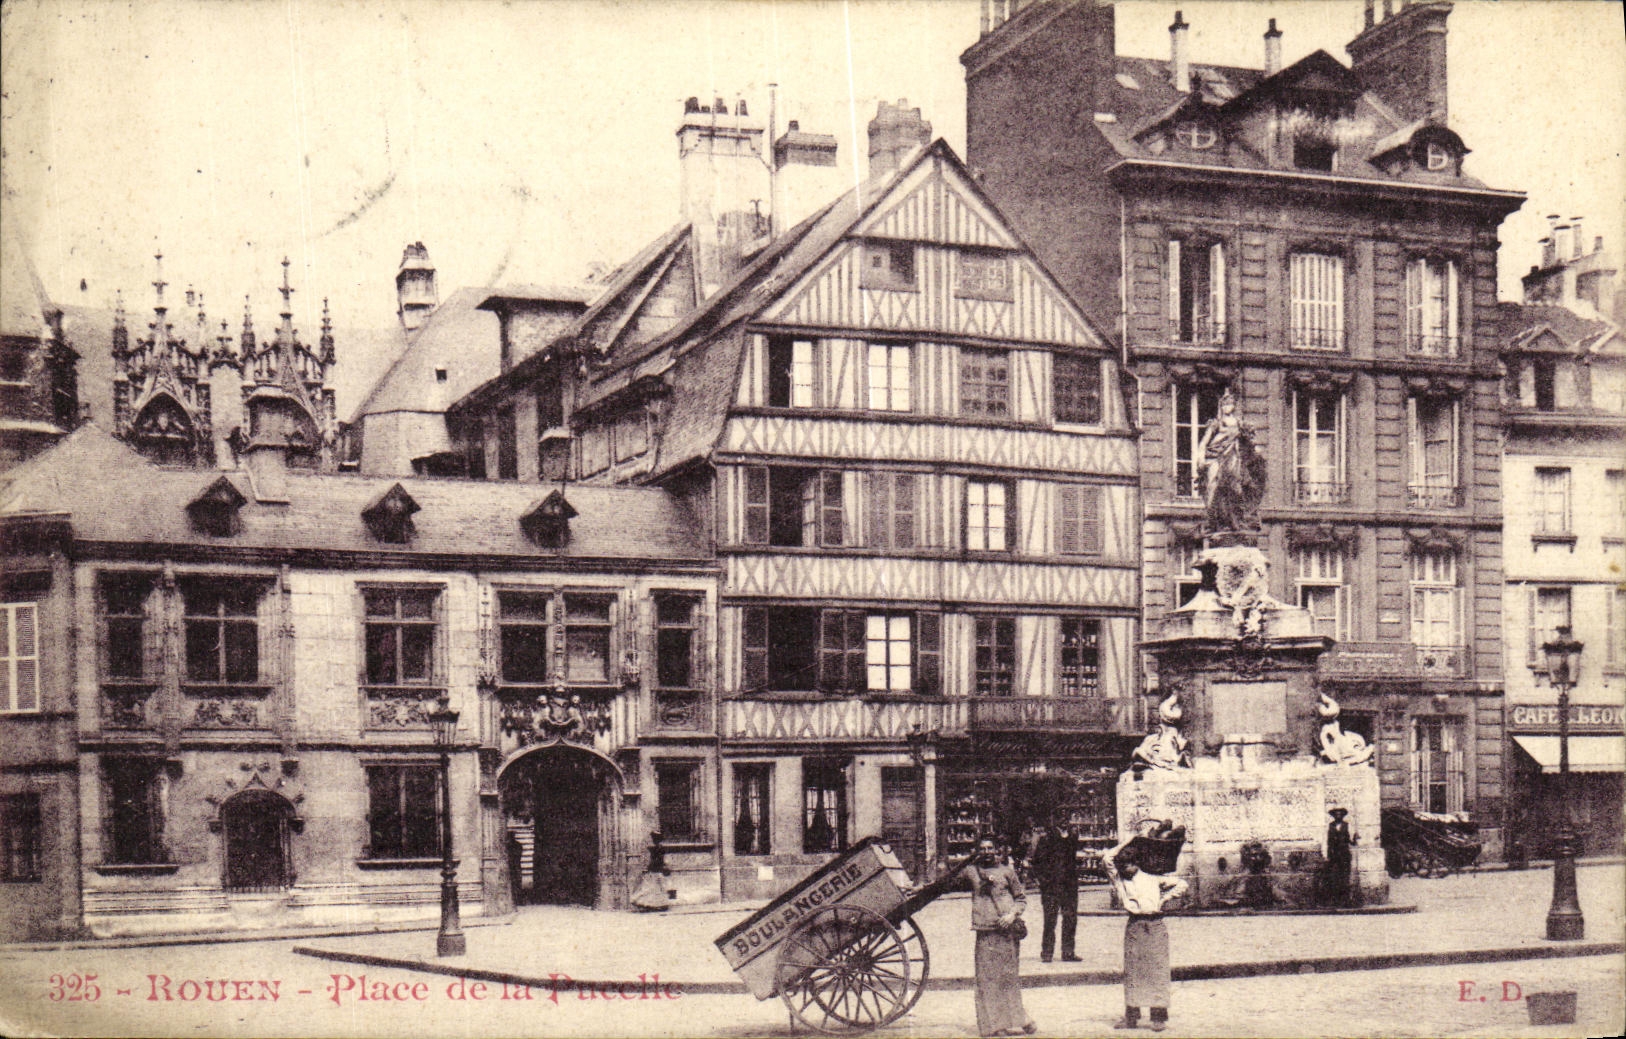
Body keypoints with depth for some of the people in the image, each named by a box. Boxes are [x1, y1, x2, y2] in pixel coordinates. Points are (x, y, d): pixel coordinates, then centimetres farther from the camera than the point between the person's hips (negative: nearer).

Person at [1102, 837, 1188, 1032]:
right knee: (1131, 970, 1)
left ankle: (1159, 1017, -5)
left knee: (1157, 970, -5)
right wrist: (1123, 845, 12)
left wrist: (1166, 897, 3)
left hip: (1155, 926, -2)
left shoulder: (1153, 880, 12)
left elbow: (1181, 884, 15)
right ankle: (1131, 1016, 5)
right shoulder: (1119, 880, 14)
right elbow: (1106, 859, 5)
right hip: (1133, 926, 2)